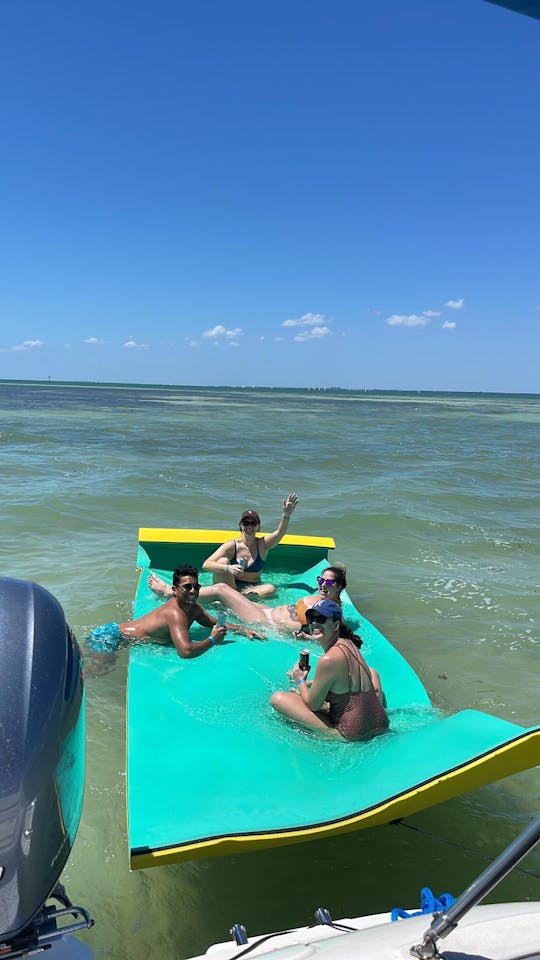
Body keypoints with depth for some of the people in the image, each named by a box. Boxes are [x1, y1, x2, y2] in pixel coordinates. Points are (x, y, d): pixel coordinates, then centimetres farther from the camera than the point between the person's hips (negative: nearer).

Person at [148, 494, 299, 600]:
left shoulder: (263, 545, -2)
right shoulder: (231, 546, -7)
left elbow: (279, 533, -23)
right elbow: (206, 565, -18)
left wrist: (286, 515, -42)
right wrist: (228, 568, -36)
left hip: (252, 588, 2)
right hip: (230, 586, -2)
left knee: (270, 588, -32)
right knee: (222, 561, -26)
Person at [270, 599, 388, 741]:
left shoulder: (328, 659, -22)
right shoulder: (348, 644, 3)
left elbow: (312, 705, -11)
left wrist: (300, 681, 8)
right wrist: (308, 683, 22)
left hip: (351, 733, -8)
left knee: (277, 698, -7)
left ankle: (330, 731, -1)